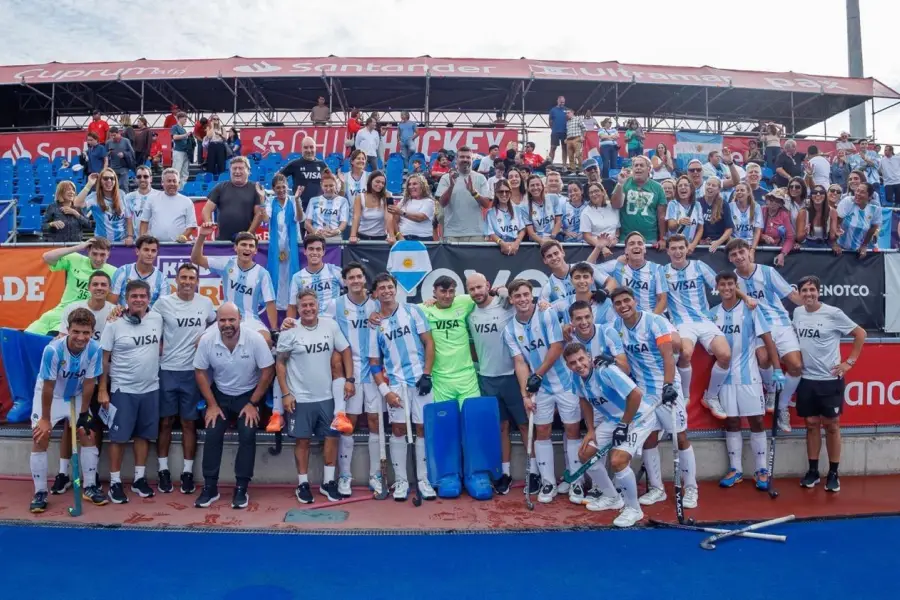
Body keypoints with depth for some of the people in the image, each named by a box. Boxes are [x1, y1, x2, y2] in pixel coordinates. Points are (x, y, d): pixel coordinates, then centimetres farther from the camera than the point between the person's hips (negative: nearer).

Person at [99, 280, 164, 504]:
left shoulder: (157, 319, 0)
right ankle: (115, 482, 14)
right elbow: (104, 359, -5)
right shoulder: (114, 324, -9)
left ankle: (139, 479, 23)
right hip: (122, 389, -3)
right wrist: (102, 390, -7)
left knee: (144, 435, 11)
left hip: (150, 388, 3)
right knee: (119, 437, 2)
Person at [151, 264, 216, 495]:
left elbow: (215, 325, 18)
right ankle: (163, 470, 19)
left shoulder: (205, 303, 3)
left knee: (188, 423, 7)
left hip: (193, 371, 1)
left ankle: (187, 471, 16)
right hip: (167, 370, -1)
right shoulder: (164, 302, -3)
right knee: (165, 422, 7)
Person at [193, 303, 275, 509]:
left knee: (247, 437, -14)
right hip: (219, 394, 2)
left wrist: (253, 403, -14)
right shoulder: (207, 340, -18)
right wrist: (212, 405, -9)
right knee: (212, 436, -8)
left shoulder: (255, 338, -24)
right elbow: (200, 372, -6)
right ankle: (210, 487, 5)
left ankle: (241, 488, -2)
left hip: (248, 394, -2)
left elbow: (267, 371, -16)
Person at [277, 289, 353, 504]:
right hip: (301, 398, -3)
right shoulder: (290, 332, -9)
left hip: (327, 396, 3)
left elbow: (345, 351, 5)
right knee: (303, 440, 7)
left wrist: (349, 379, -2)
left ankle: (328, 482, 24)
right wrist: (286, 394, -8)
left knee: (332, 436, 9)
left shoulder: (330, 326, -3)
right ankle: (303, 484, 22)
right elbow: (280, 363, -4)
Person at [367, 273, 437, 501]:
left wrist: (427, 374, -8)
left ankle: (423, 480, 13)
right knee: (398, 429, 1)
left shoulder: (413, 311, 3)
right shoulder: (375, 324, 6)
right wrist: (385, 390, -5)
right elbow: (374, 362, 7)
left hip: (420, 379, 0)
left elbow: (429, 343, 1)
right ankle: (401, 481, 12)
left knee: (423, 428, 3)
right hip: (396, 383, 1)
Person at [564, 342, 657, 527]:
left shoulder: (606, 371, -32)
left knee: (617, 461, -23)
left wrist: (624, 425, -23)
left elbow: (636, 394, -33)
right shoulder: (577, 376, -8)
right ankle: (612, 497, 25)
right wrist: (590, 430, 3)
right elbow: (585, 400, 10)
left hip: (638, 417, -8)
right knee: (585, 453, 6)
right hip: (612, 419, 8)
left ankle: (634, 508, 1)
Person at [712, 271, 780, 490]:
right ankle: (735, 469, 16)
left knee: (756, 421, 1)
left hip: (748, 375, -3)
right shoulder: (714, 314, 4)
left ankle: (762, 470, 11)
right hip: (725, 376, 3)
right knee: (731, 422, 7)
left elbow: (767, 339, -7)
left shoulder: (750, 310, -5)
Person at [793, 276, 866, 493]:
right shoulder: (797, 312, 4)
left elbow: (860, 334, -2)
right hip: (806, 379, 4)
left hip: (830, 379, -4)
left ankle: (833, 474, 15)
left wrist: (850, 362, -4)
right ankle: (813, 471, 19)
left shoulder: (833, 313, -10)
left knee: (831, 426, 4)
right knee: (811, 425, 10)